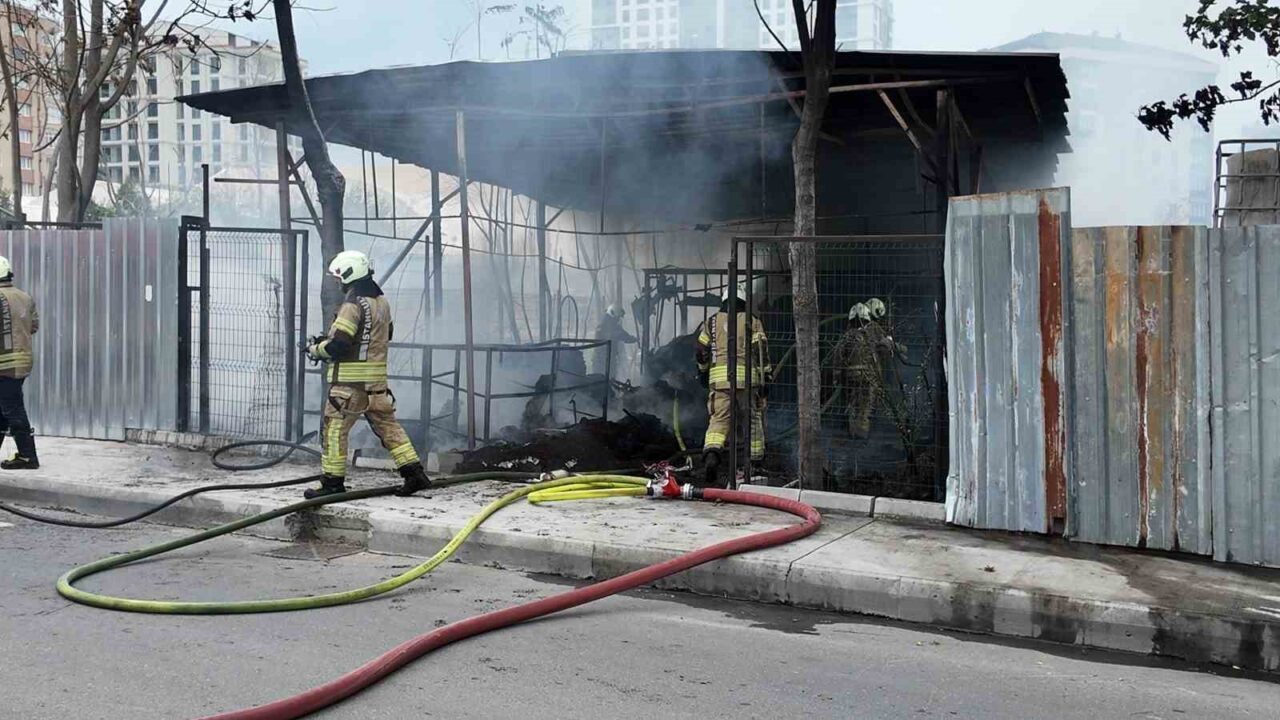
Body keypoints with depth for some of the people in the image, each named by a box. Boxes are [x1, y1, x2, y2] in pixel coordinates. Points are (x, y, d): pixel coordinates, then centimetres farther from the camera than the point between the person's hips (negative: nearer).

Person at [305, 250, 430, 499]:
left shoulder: (353, 305, -16)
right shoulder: (382, 301, 9)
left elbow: (338, 345, -20)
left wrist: (315, 350, 0)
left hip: (351, 380, -8)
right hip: (377, 378, 8)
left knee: (334, 429, 2)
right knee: (387, 424, 12)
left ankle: (333, 482, 6)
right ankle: (414, 473, 10)